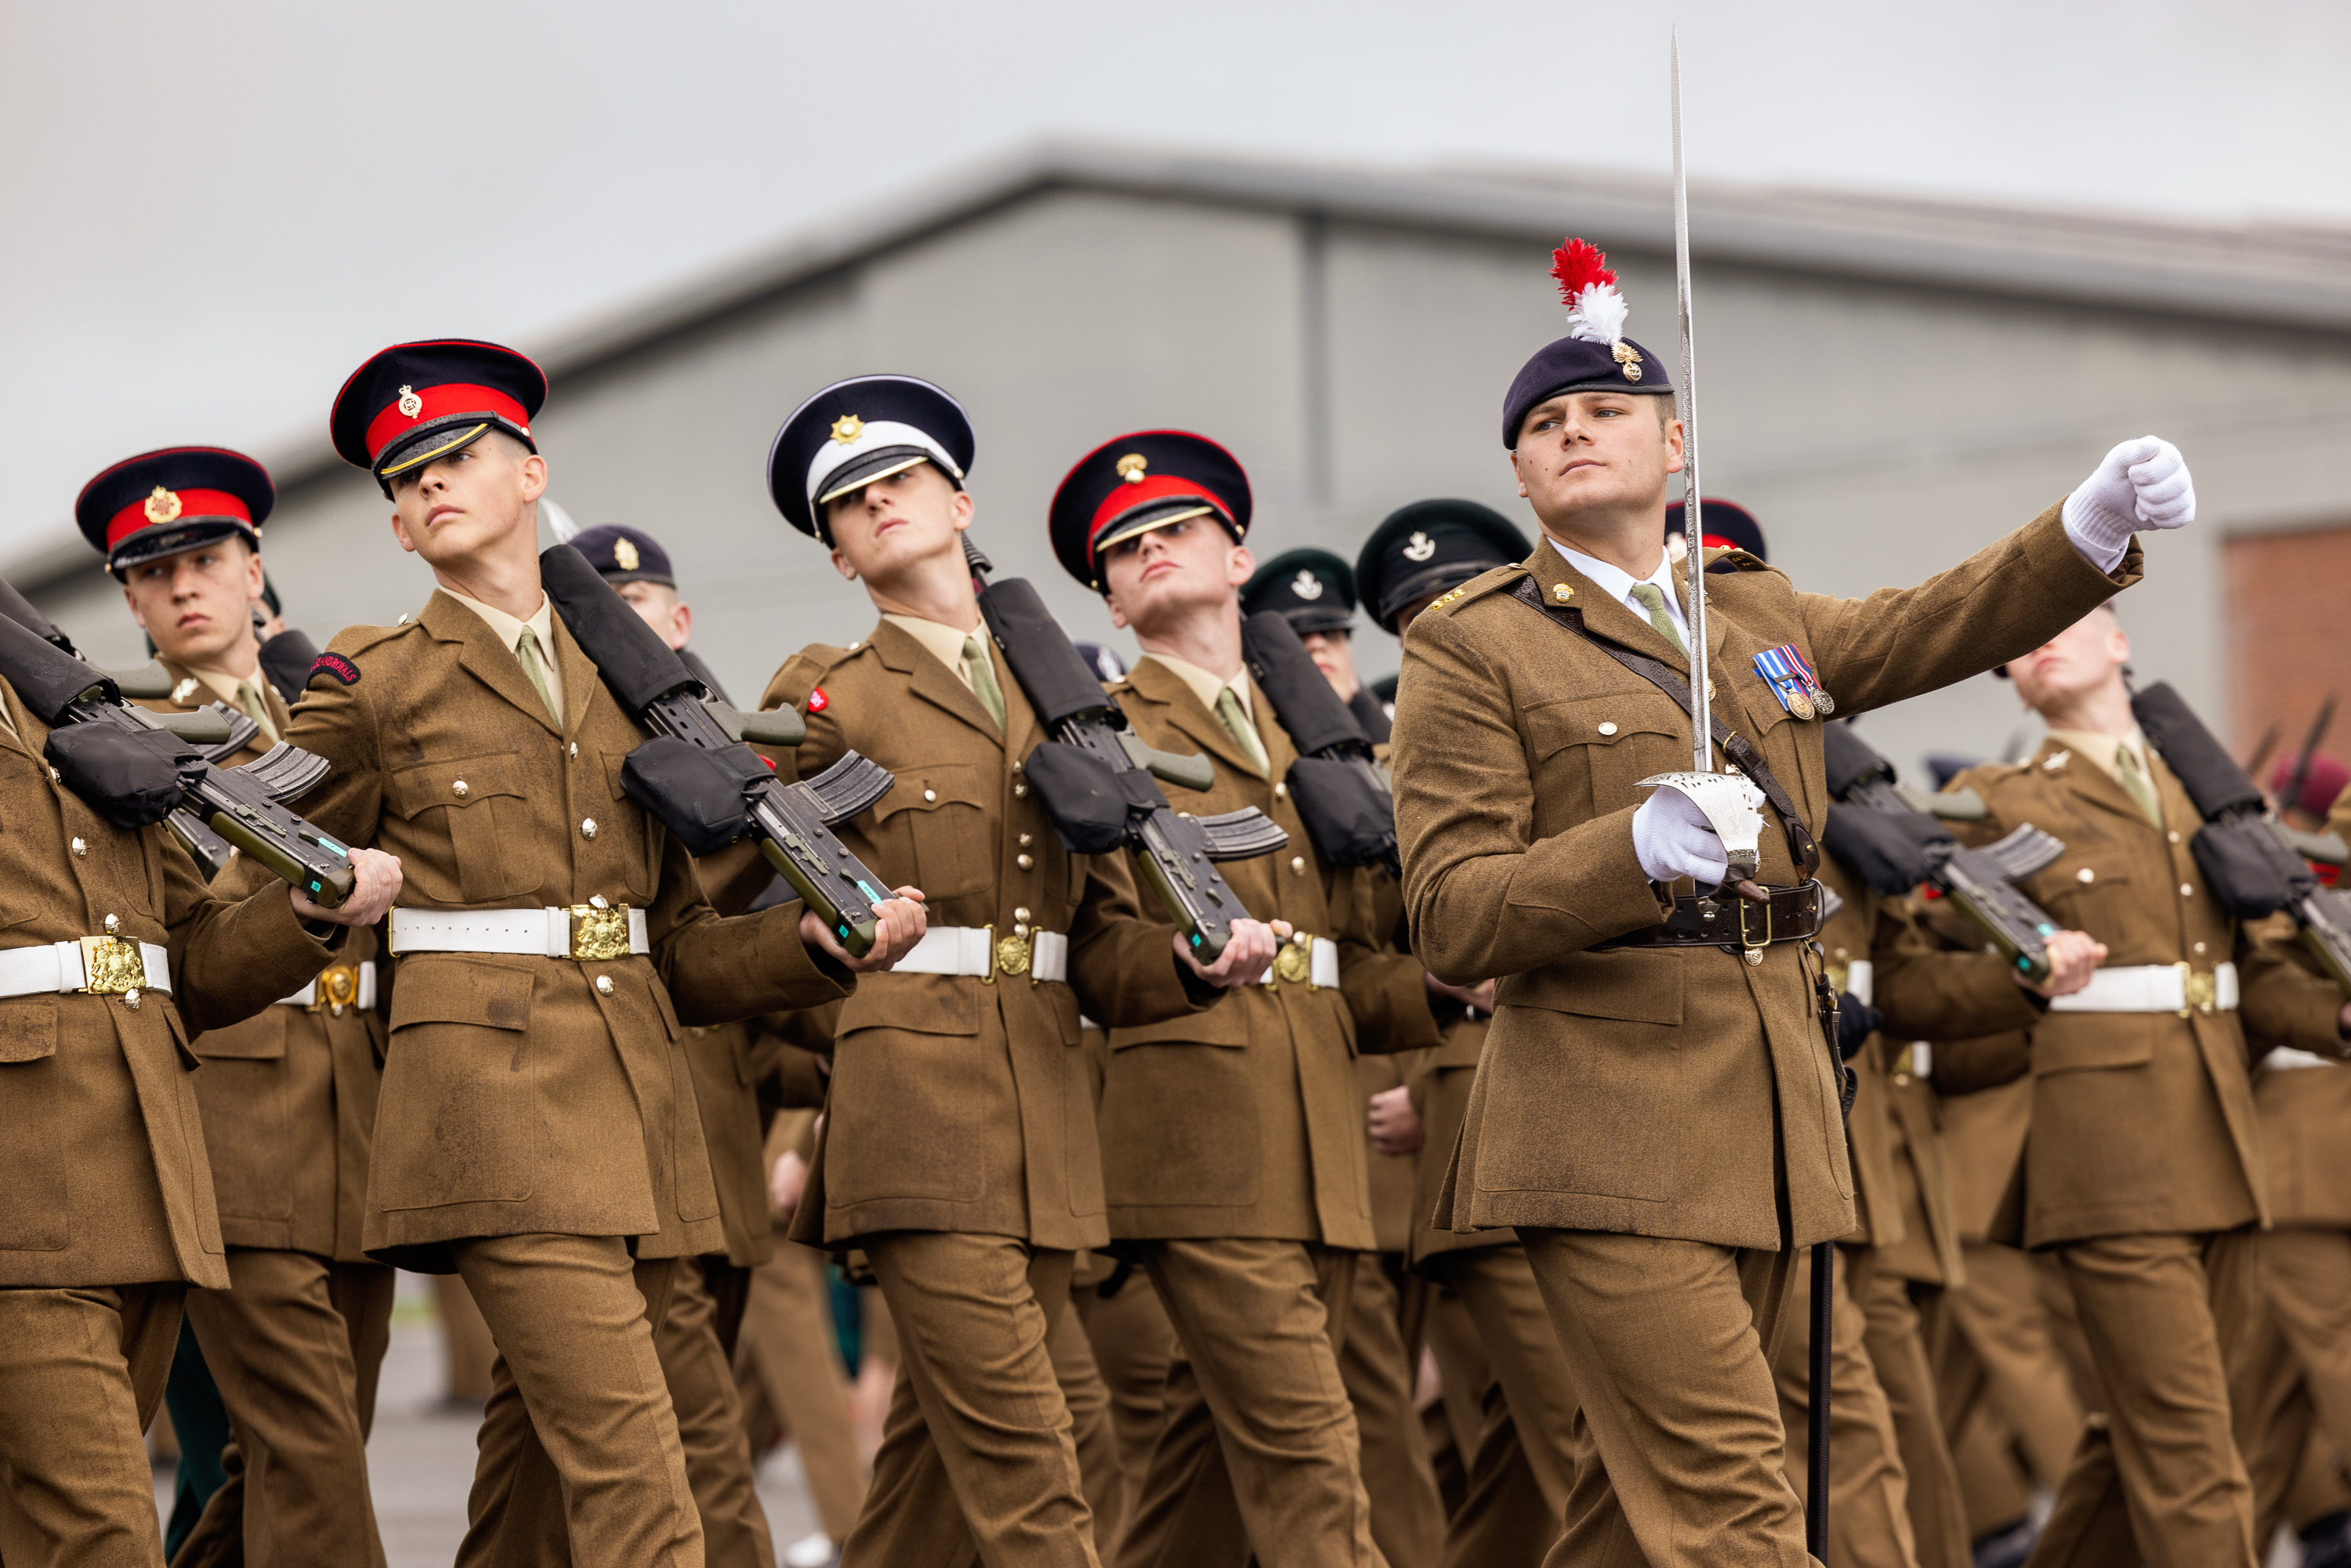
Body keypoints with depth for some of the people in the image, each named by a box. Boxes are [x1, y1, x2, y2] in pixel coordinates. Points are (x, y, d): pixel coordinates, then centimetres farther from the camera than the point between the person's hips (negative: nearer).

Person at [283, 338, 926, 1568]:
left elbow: (680, 942, 16)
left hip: (639, 1097, 5)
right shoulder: (372, 684, 5)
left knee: (540, 1447, 7)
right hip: (493, 1092, -5)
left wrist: (820, 945, 2)